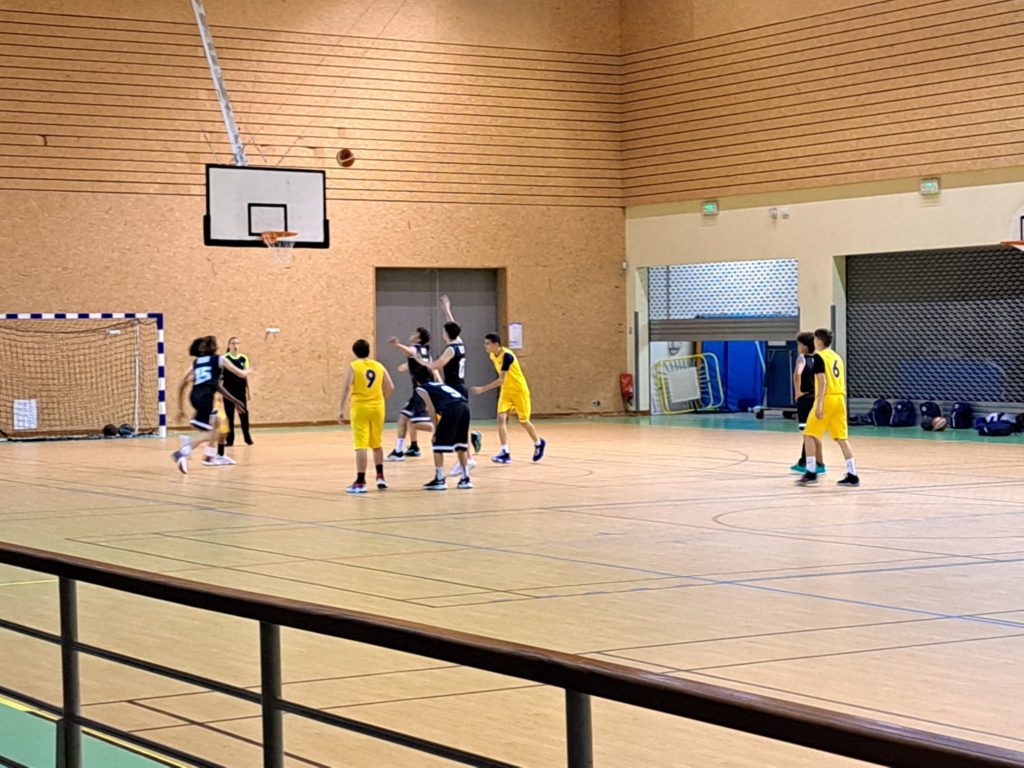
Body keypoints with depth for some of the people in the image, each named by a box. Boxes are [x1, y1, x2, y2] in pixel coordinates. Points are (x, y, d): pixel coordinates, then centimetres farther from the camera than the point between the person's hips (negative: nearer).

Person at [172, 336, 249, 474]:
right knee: (207, 434, -10)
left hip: (195, 395, 7)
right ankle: (183, 453, -34)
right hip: (205, 396, -7)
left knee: (215, 421, 30)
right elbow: (241, 374, 12)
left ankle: (209, 456, 27)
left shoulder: (196, 362, 23)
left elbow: (182, 384, 19)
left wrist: (180, 408, 24)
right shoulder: (219, 359, 10)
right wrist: (248, 371, 37)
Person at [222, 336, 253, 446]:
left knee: (244, 414, 1)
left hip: (241, 391, 2)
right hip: (228, 391, -2)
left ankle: (247, 437, 12)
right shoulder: (224, 359, -5)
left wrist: (249, 390, 8)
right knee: (229, 415, 1)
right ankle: (230, 440, 6)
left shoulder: (243, 359, 5)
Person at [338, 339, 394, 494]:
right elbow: (390, 388, 9)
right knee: (376, 444, 21)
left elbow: (346, 387, -13)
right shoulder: (379, 366, 9)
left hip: (360, 407, -4)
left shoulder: (353, 366, -3)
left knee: (361, 446, -5)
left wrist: (341, 409, -12)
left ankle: (360, 482, -7)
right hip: (377, 407, 4)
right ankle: (380, 477, 20)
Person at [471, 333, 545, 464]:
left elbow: (501, 380, -32)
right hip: (506, 390, 6)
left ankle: (539, 443, 34)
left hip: (519, 390, -6)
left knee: (523, 421, 7)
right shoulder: (492, 355, -3)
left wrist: (482, 389, -36)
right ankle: (505, 453, -16)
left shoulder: (507, 356, -28)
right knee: (501, 418, -13)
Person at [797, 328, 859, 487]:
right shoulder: (837, 357, 19)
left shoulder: (819, 356, -4)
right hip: (840, 399, 7)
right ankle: (852, 475, 4)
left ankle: (811, 473, -1)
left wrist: (819, 404, -19)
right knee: (841, 438, 8)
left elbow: (822, 381, -15)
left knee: (809, 435, 2)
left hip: (827, 399, -7)